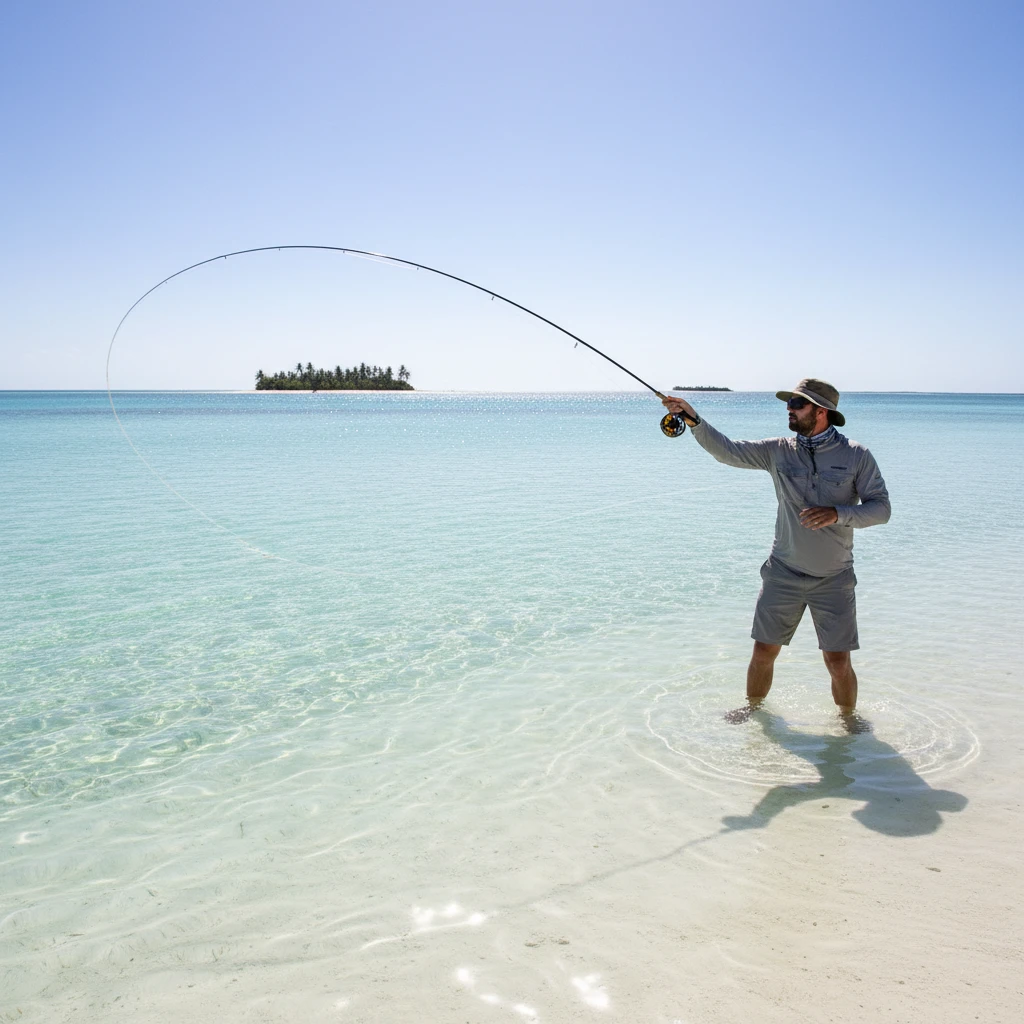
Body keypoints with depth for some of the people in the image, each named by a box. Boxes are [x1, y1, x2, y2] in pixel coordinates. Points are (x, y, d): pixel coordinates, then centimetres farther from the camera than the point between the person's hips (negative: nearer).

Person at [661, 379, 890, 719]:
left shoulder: (856, 455, -5)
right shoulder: (779, 450, 1)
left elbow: (881, 507, -6)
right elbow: (728, 451, -2)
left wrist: (837, 514, -23)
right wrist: (694, 420, -16)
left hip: (834, 579, -2)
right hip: (783, 573, 2)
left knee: (838, 662, 0)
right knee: (764, 651, 7)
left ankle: (848, 719, 26)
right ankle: (753, 707, 31)